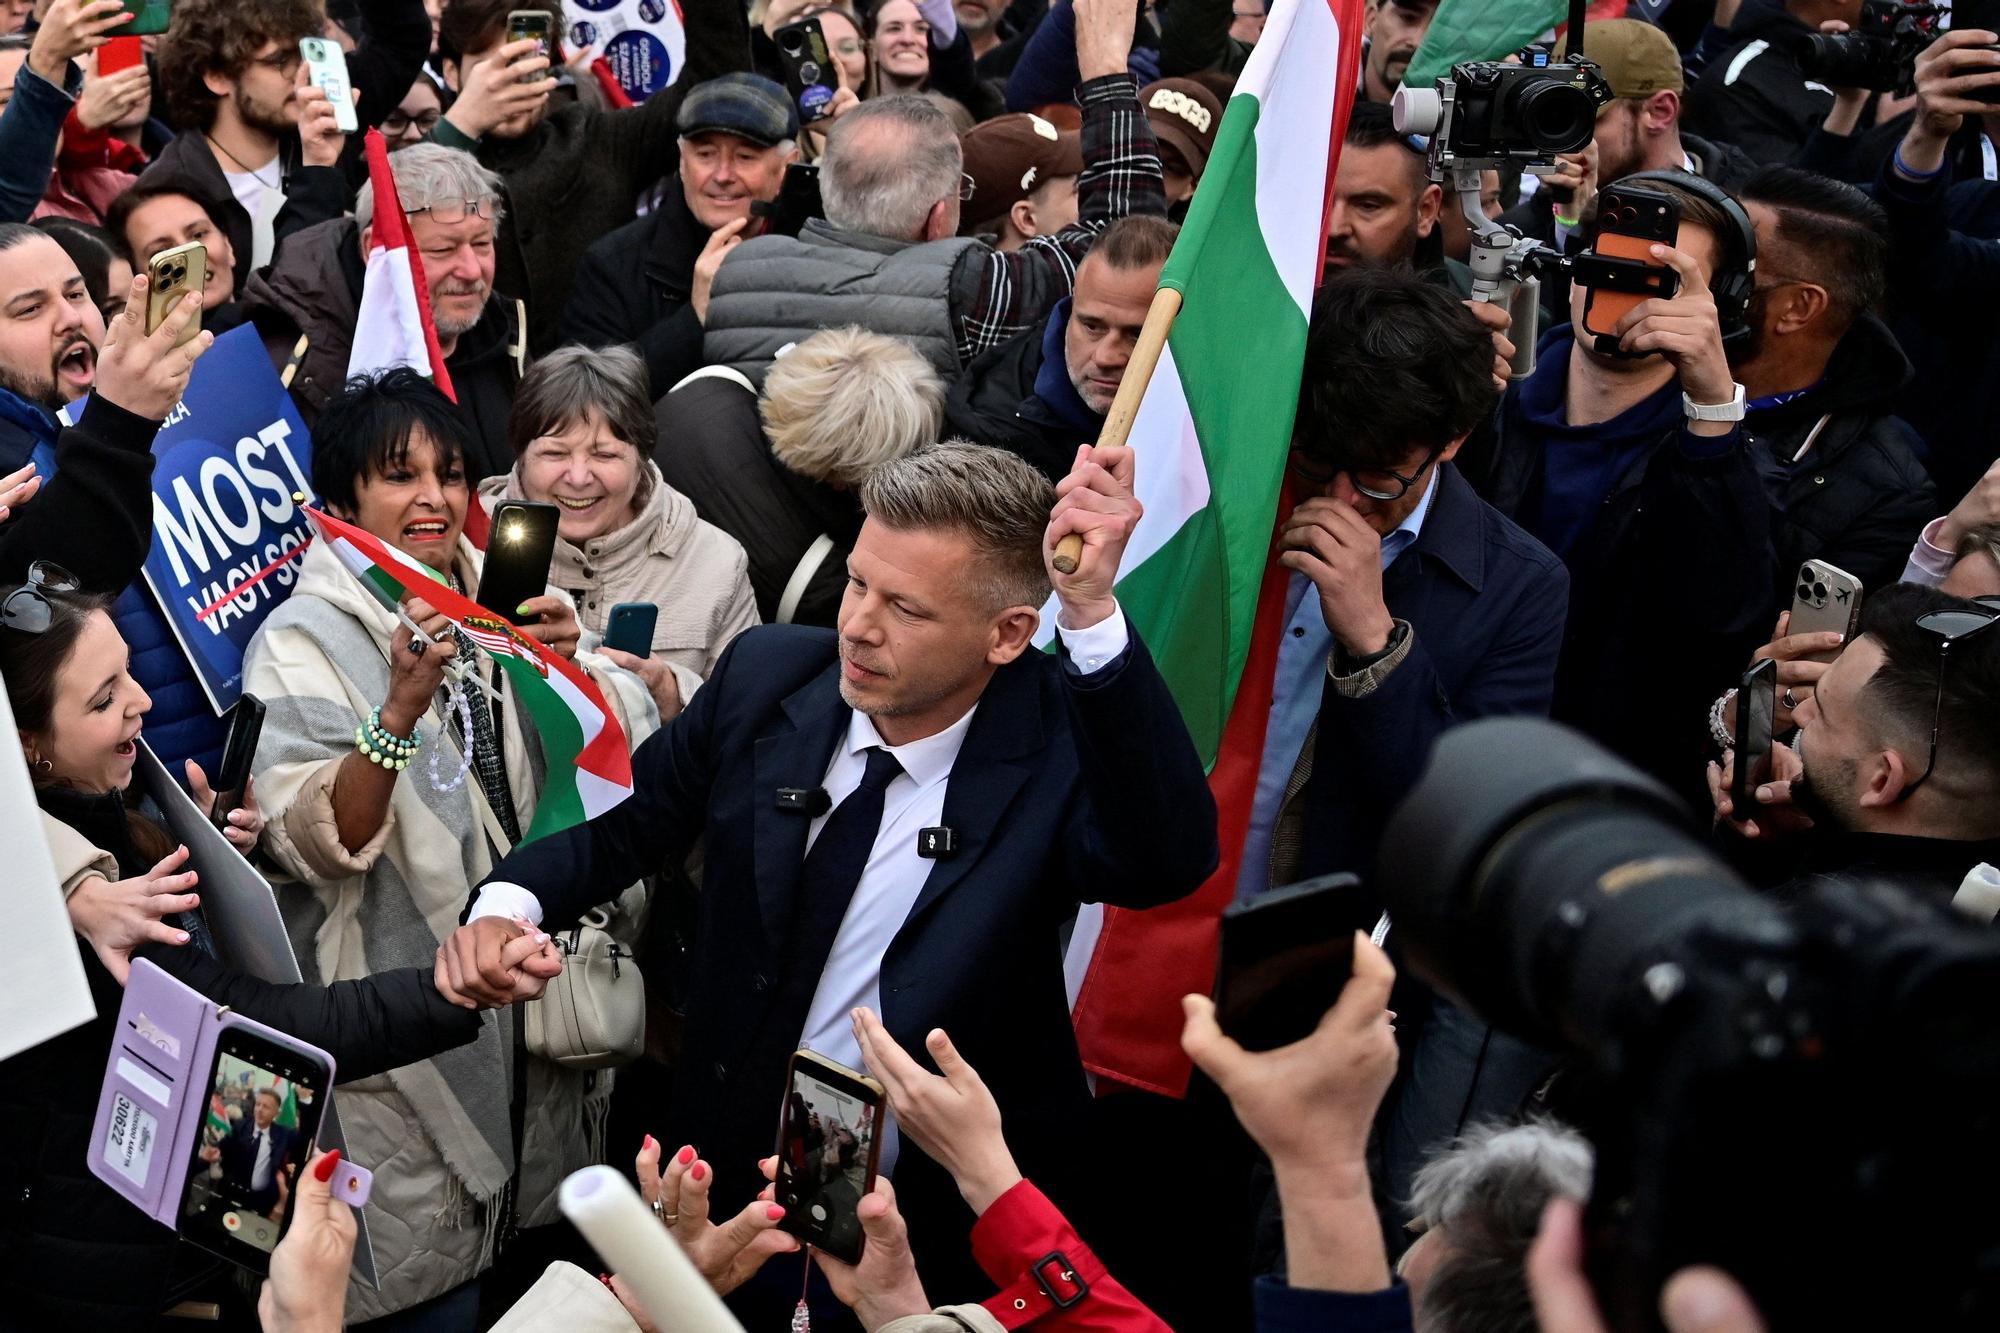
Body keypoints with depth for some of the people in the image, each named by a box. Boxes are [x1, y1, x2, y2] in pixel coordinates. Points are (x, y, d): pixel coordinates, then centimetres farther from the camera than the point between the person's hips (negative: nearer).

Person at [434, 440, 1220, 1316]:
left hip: (939, 1225, -3)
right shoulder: (768, 672, -10)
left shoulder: (1058, 741, -21)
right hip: (729, 1184, 4)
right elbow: (626, 817, 5)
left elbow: (1170, 860, -41)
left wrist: (1091, 612, -49)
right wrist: (508, 905, -16)